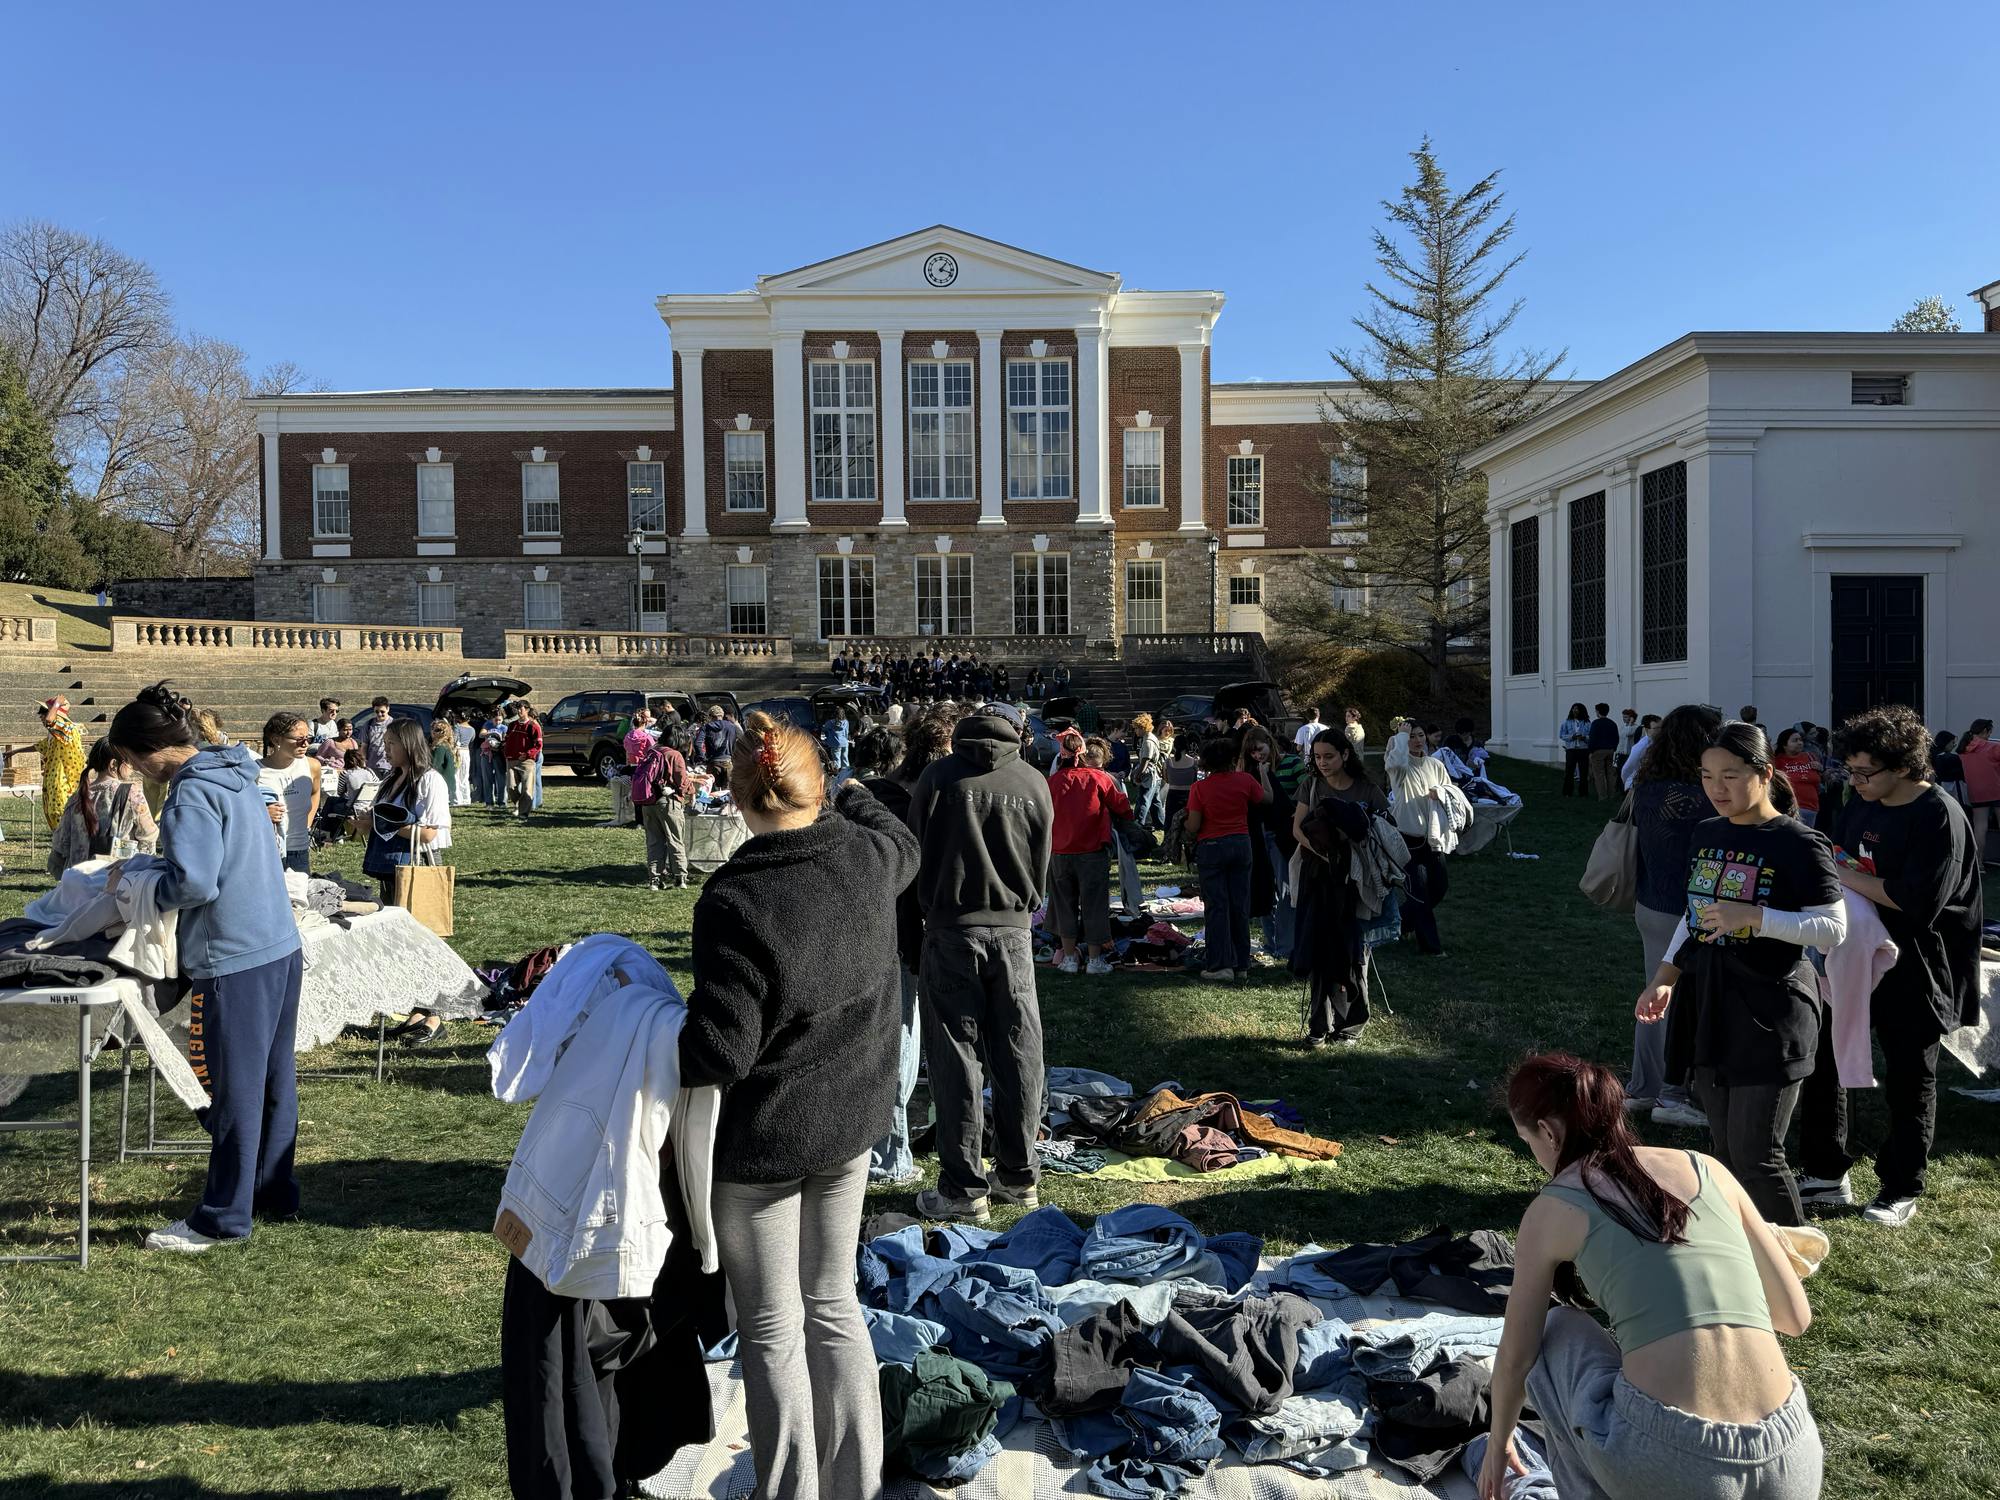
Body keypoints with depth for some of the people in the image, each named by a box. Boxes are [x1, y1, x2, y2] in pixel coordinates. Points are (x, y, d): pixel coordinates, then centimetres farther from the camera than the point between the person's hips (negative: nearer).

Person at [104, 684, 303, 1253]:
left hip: (236, 961, -9)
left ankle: (223, 1218, 14)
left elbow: (194, 884, -24)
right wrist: (148, 867, 17)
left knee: (232, 1089, 2)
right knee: (274, 1078, 17)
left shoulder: (192, 794, -17)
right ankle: (274, 1190, 29)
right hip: (282, 948, 9)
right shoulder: (237, 775, 11)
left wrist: (133, 875, -6)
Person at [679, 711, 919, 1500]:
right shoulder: (868, 857, -8)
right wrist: (857, 797, 37)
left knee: (772, 1328, 11)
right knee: (834, 1304, 20)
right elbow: (901, 841, 19)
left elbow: (720, 1051, -24)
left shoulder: (734, 901, -25)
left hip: (763, 1139, -6)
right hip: (850, 1122, 6)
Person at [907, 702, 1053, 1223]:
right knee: (1017, 1055, 11)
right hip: (1014, 931, 3)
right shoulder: (1035, 783, 2)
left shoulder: (939, 777, -5)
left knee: (956, 1058, 3)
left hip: (951, 930, -2)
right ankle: (1019, 1176, 21)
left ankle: (964, 1189, 7)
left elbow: (917, 855, 2)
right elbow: (1041, 869, 9)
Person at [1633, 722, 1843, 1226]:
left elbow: (1833, 930, -14)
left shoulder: (1798, 844, -12)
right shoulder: (1708, 833, 8)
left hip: (1768, 1017, -6)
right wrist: (1665, 976, 7)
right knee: (1725, 1151, 14)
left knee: (1755, 1157, -3)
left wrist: (1754, 917, -26)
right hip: (1709, 1008, 6)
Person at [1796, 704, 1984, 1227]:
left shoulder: (1940, 817, -18)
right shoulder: (1863, 804, 5)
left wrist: (1848, 878, -19)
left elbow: (1917, 903, -26)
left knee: (1908, 1081, 8)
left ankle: (1901, 1190, 24)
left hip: (1911, 972, -7)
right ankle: (1826, 1174, 24)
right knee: (1822, 1058, 10)